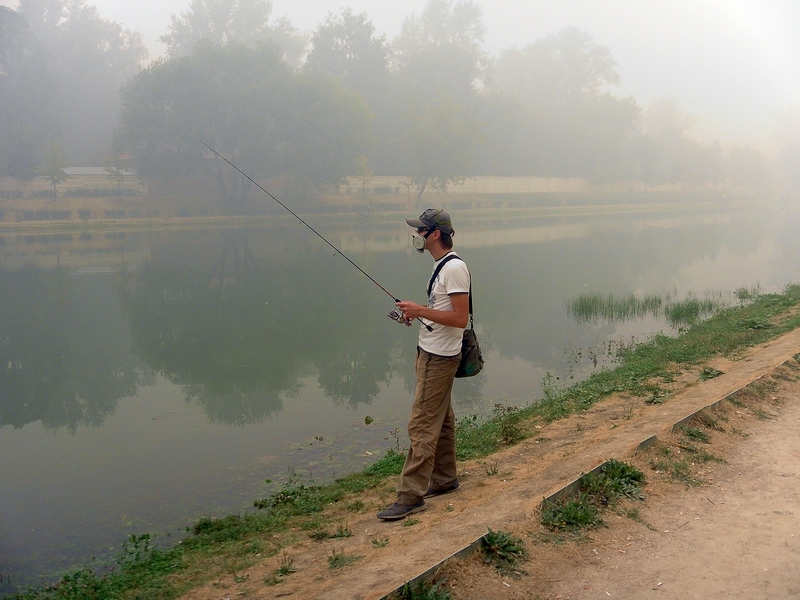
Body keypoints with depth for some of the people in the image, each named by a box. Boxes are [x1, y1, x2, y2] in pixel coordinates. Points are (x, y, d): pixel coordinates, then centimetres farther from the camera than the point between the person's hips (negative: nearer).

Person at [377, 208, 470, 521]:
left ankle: (411, 495, -4)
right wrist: (416, 314, 8)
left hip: (439, 357, -10)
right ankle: (444, 478, 29)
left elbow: (460, 318, -23)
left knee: (422, 425, -8)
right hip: (432, 354, 10)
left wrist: (421, 311, -23)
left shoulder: (454, 268, -19)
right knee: (441, 421, 18)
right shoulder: (441, 265, 12)